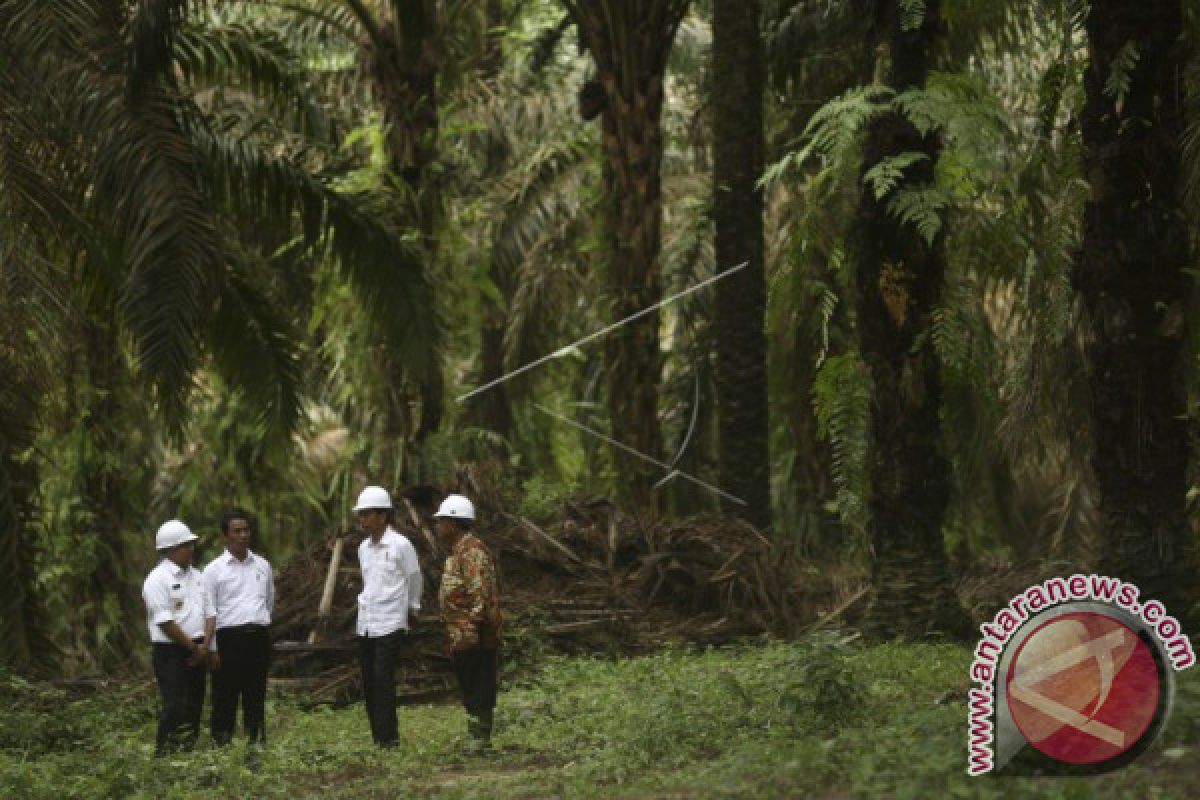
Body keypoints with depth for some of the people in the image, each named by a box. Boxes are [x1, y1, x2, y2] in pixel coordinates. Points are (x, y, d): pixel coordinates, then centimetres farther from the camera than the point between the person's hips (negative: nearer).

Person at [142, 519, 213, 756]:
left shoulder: (195, 576, 14)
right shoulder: (158, 579, -11)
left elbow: (208, 613, 13)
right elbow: (165, 622, -16)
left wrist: (204, 645, -2)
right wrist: (193, 647, -11)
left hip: (196, 653, 8)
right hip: (170, 650, -8)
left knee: (194, 705, 8)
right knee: (174, 705, -14)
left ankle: (188, 746, 14)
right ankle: (165, 752, -12)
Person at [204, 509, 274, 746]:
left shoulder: (262, 566, 13)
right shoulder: (214, 570, 1)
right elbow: (208, 611, -2)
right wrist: (212, 649, -7)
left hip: (259, 636, 4)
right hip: (229, 637, -4)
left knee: (256, 694, 7)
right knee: (226, 695, -4)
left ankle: (257, 739, 12)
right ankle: (222, 741, -2)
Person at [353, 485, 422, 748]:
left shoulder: (400, 545, -8)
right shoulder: (364, 548, 11)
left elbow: (414, 578, 5)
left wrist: (411, 606, 17)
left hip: (390, 624, -6)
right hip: (365, 624, 7)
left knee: (383, 680, -14)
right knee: (369, 683, 5)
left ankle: (387, 740, -14)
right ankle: (377, 738, 9)